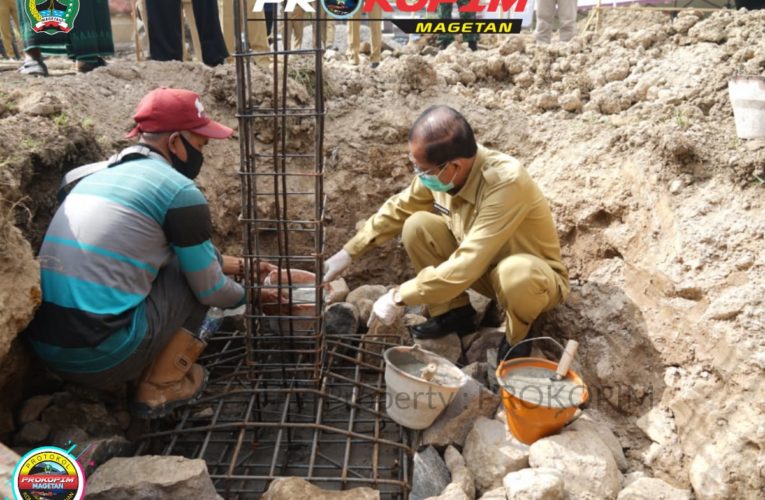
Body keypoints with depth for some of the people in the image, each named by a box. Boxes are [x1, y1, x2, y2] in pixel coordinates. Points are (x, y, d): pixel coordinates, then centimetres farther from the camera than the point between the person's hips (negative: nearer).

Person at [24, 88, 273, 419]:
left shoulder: (99, 175, 17)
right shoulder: (178, 190, -8)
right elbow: (210, 291, -1)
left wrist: (234, 264, 31)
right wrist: (250, 295, 21)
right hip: (102, 355, -8)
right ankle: (161, 385, 8)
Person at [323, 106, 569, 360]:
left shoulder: (506, 182, -36)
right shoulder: (440, 169, -16)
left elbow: (465, 267, -37)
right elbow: (398, 209, 2)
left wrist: (399, 297, -30)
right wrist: (348, 252, -1)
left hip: (535, 275, -5)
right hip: (482, 268, 6)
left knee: (516, 274, -41)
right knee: (417, 226, -15)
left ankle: (516, 337, -6)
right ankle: (454, 313, 3)